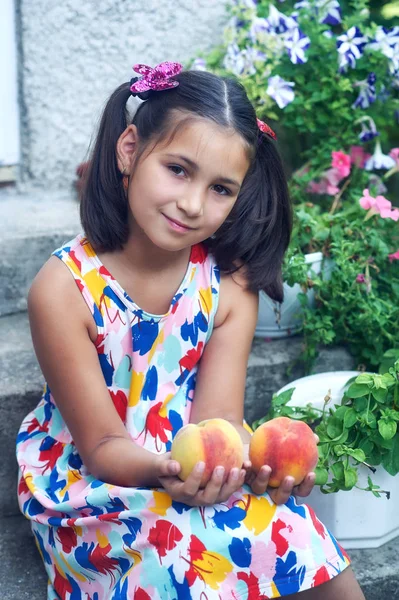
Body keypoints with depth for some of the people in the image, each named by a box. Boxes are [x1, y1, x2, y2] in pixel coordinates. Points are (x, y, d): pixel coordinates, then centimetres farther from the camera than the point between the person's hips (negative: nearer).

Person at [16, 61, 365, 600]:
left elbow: (216, 419, -12)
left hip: (206, 474, 3)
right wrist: (165, 470, -37)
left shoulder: (230, 285, -8)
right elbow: (103, 445, -16)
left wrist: (255, 459, -35)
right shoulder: (64, 289, -18)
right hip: (86, 482, -3)